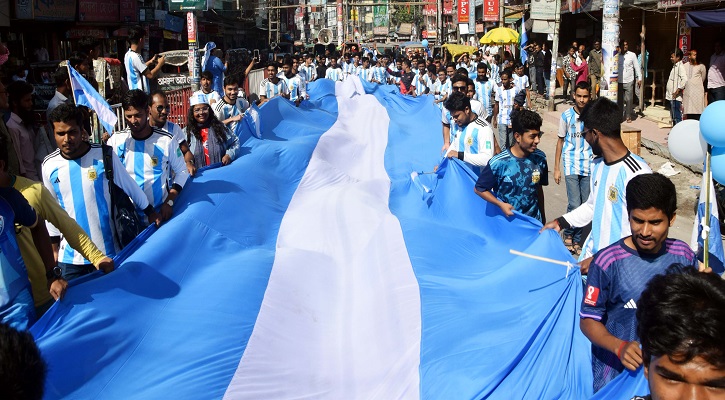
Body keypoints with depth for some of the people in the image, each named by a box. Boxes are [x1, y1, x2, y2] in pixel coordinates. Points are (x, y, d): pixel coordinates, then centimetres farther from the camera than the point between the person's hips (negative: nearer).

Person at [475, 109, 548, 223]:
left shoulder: (540, 158, -7)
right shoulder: (499, 162, -20)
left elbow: (539, 188, 7)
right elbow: (479, 189, -10)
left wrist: (543, 217, 15)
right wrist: (501, 204, -20)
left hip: (534, 222, 3)